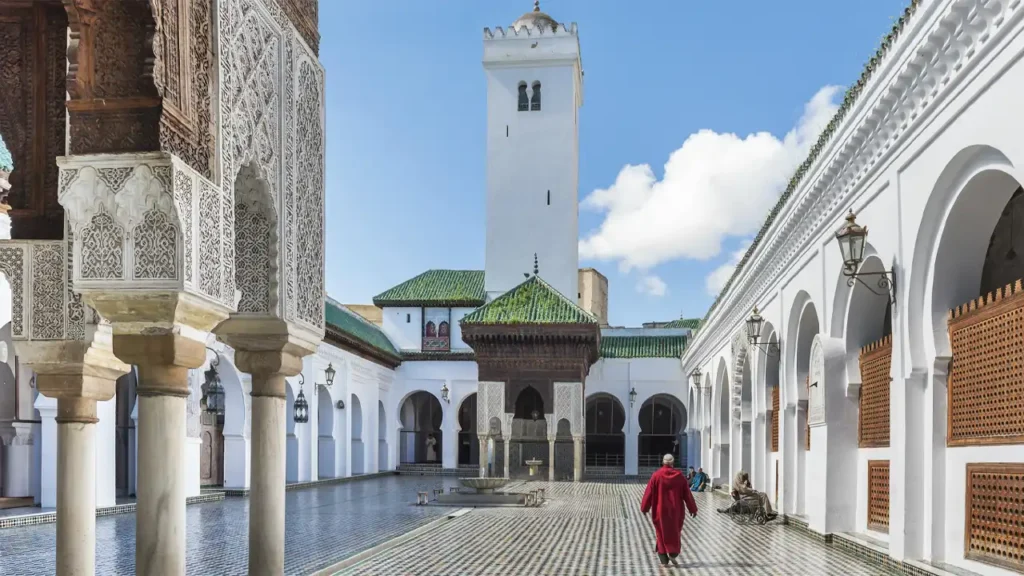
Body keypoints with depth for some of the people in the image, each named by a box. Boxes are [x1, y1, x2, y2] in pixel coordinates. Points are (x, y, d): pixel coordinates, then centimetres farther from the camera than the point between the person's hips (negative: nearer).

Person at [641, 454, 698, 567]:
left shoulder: (656, 476, -9)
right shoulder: (679, 475, -4)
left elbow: (649, 493, -5)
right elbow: (687, 494, 1)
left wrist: (644, 508, 7)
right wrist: (693, 509, 10)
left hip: (660, 510, -1)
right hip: (676, 510, 1)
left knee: (662, 533, 8)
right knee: (675, 532, 16)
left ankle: (664, 560, 6)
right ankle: (673, 553, -2)